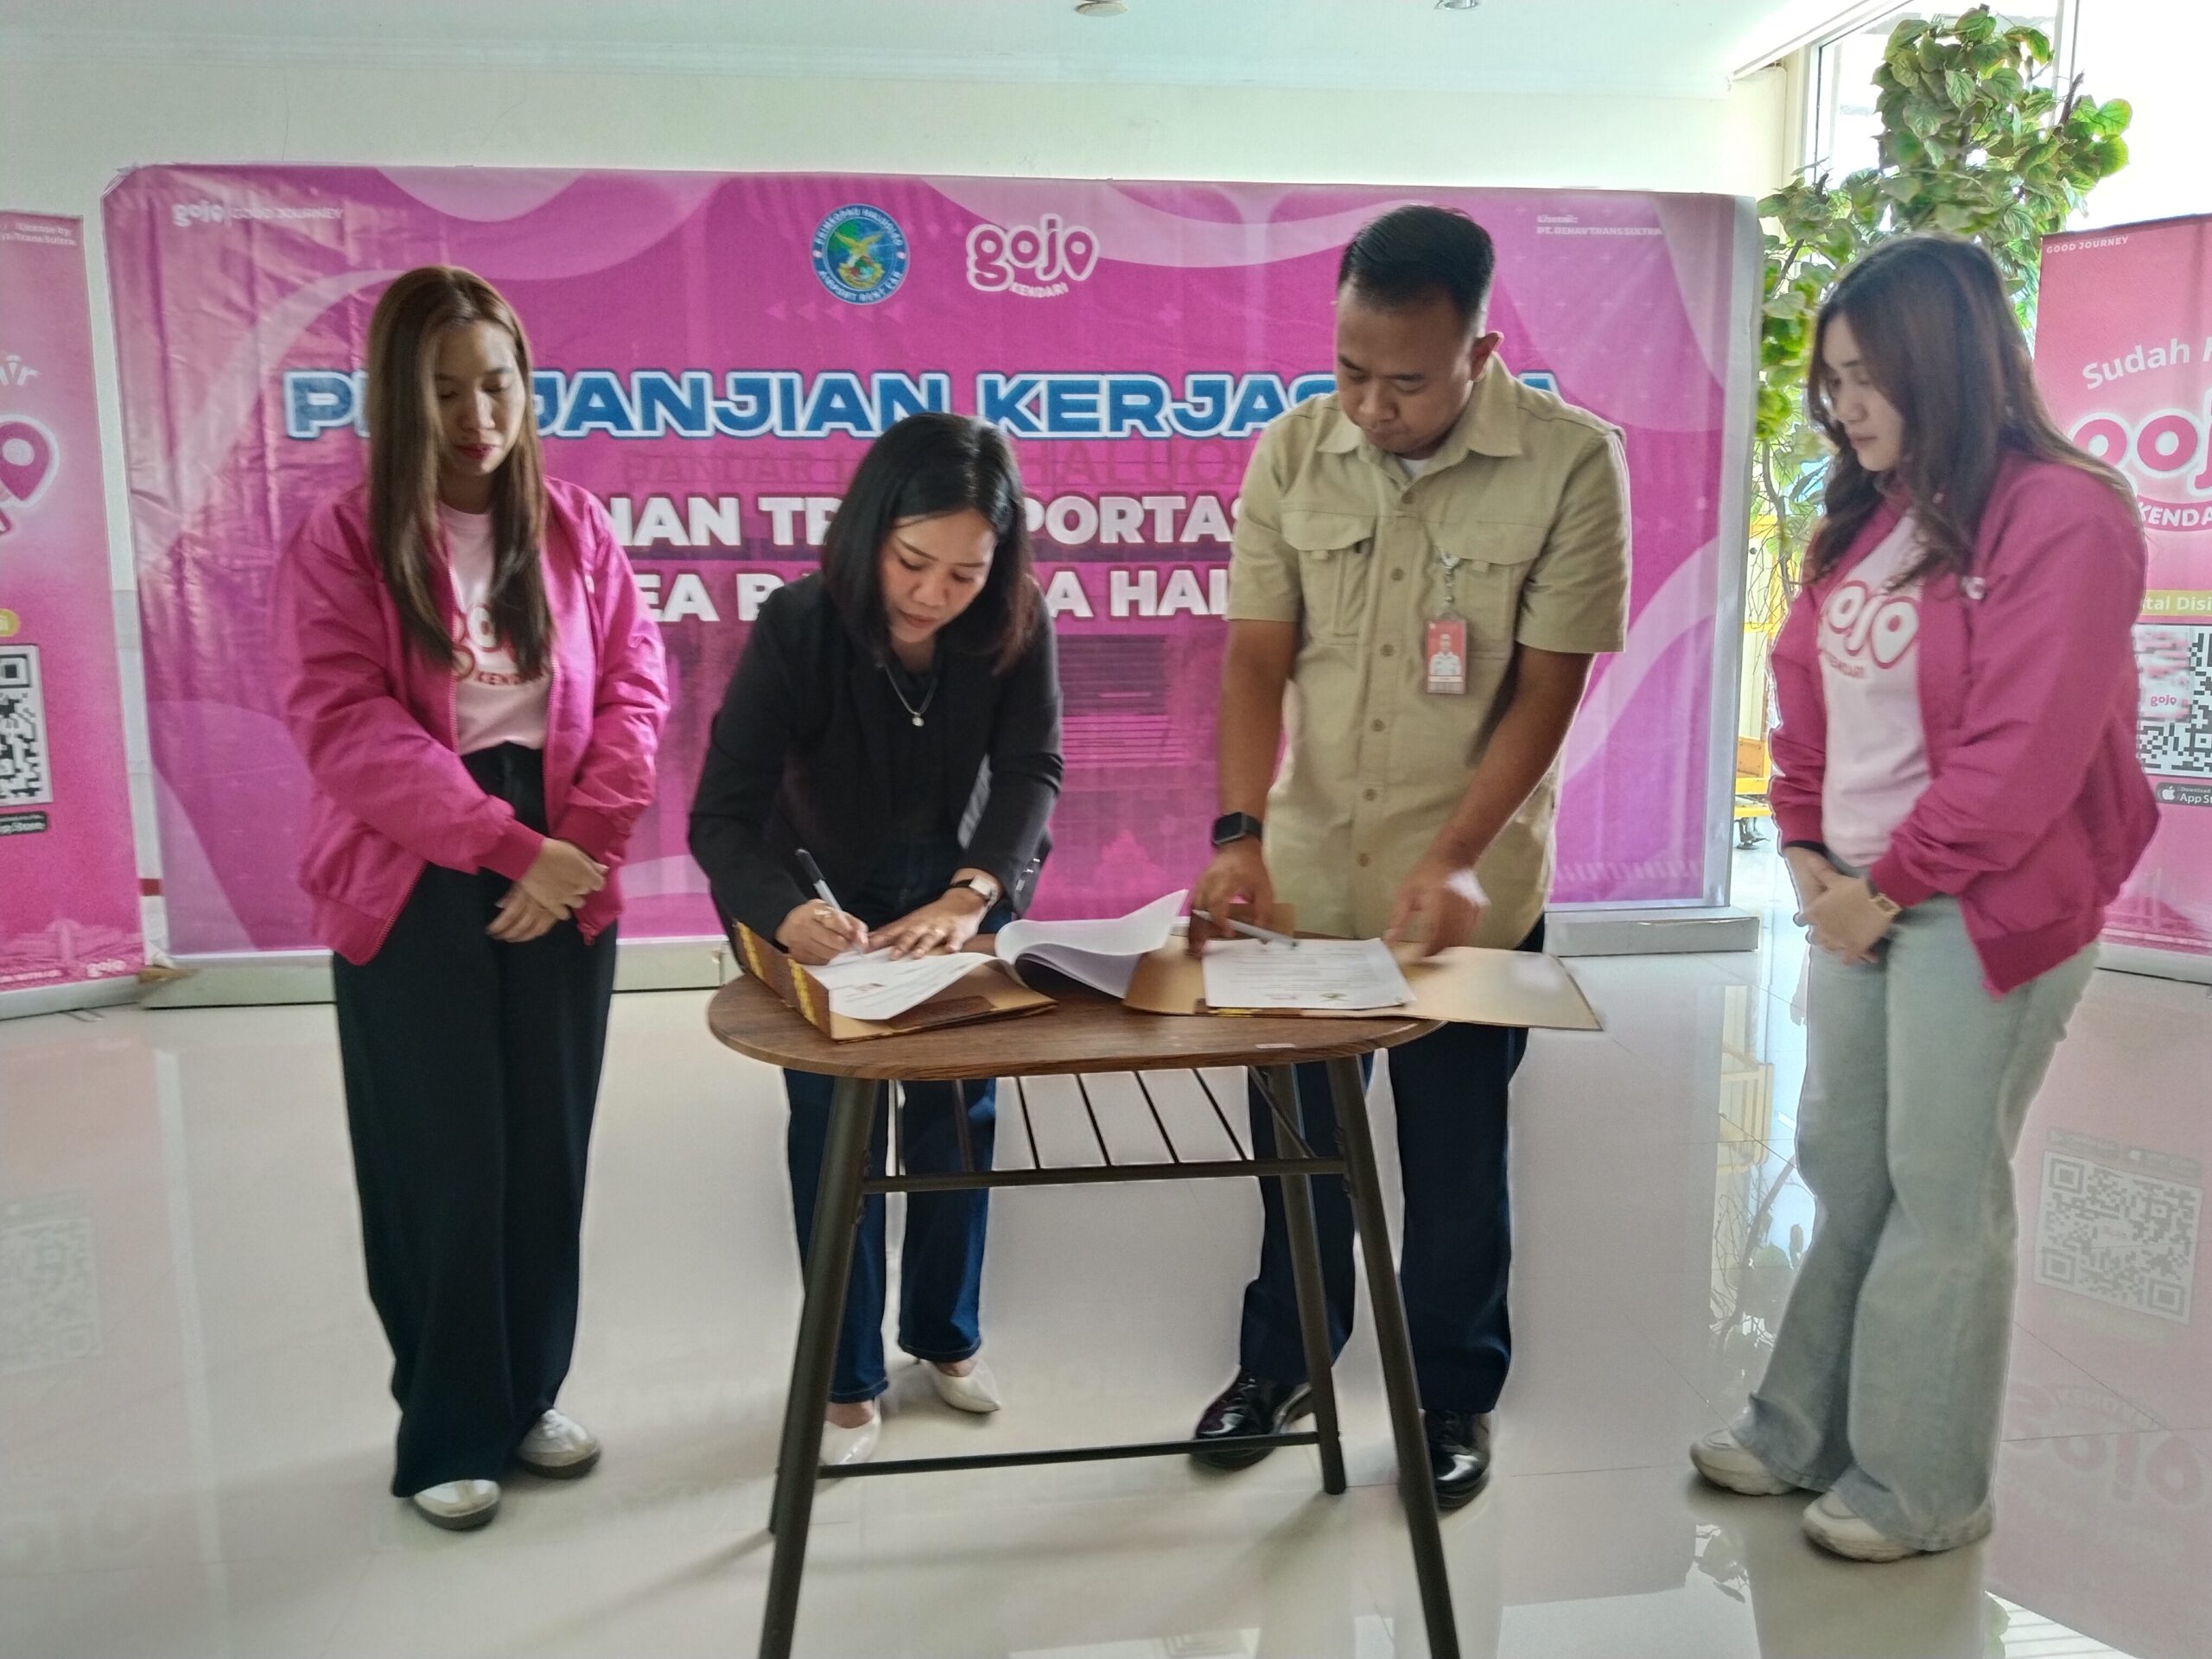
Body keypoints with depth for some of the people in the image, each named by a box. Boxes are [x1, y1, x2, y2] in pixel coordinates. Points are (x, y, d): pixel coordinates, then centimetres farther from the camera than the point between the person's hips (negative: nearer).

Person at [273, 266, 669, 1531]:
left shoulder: (573, 525, 5)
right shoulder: (343, 543, -4)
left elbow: (635, 685, 2)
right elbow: (348, 726, -13)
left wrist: (582, 840, -12)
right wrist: (507, 843, -23)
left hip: (564, 882, 3)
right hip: (413, 890, -3)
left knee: (549, 1150, 11)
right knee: (443, 1163, 4)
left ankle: (530, 1397, 30)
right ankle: (448, 1433, 22)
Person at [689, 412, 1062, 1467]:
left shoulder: (1016, 626, -22)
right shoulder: (798, 625, -29)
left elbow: (1033, 769, -27)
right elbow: (722, 812, -31)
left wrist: (973, 894, -45)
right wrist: (783, 915, -51)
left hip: (960, 893, 3)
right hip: (824, 902, -2)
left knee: (958, 1109, 12)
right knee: (835, 1123, 0)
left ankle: (946, 1334, 33)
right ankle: (846, 1378, 18)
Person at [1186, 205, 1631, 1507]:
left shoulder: (1570, 463, -13)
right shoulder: (1293, 450, -5)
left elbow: (1548, 687, -12)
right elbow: (1257, 657, -4)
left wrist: (1454, 859, -22)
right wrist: (1241, 834, -17)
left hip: (1469, 891, -3)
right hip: (1303, 878, 3)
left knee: (1456, 1160, 13)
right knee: (1296, 1140, 18)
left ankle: (1456, 1395, 36)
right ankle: (1282, 1358, 41)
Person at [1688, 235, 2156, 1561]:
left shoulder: (2062, 519, -14)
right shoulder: (1868, 517, 9)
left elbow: (2022, 757, -18)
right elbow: (1806, 684, 13)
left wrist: (1887, 887, -12)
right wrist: (1806, 847, 3)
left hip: (1984, 908, -7)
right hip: (1862, 897, 7)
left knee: (1942, 1197, 4)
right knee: (1840, 1174, 14)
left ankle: (1924, 1487, 20)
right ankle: (1807, 1433, 28)